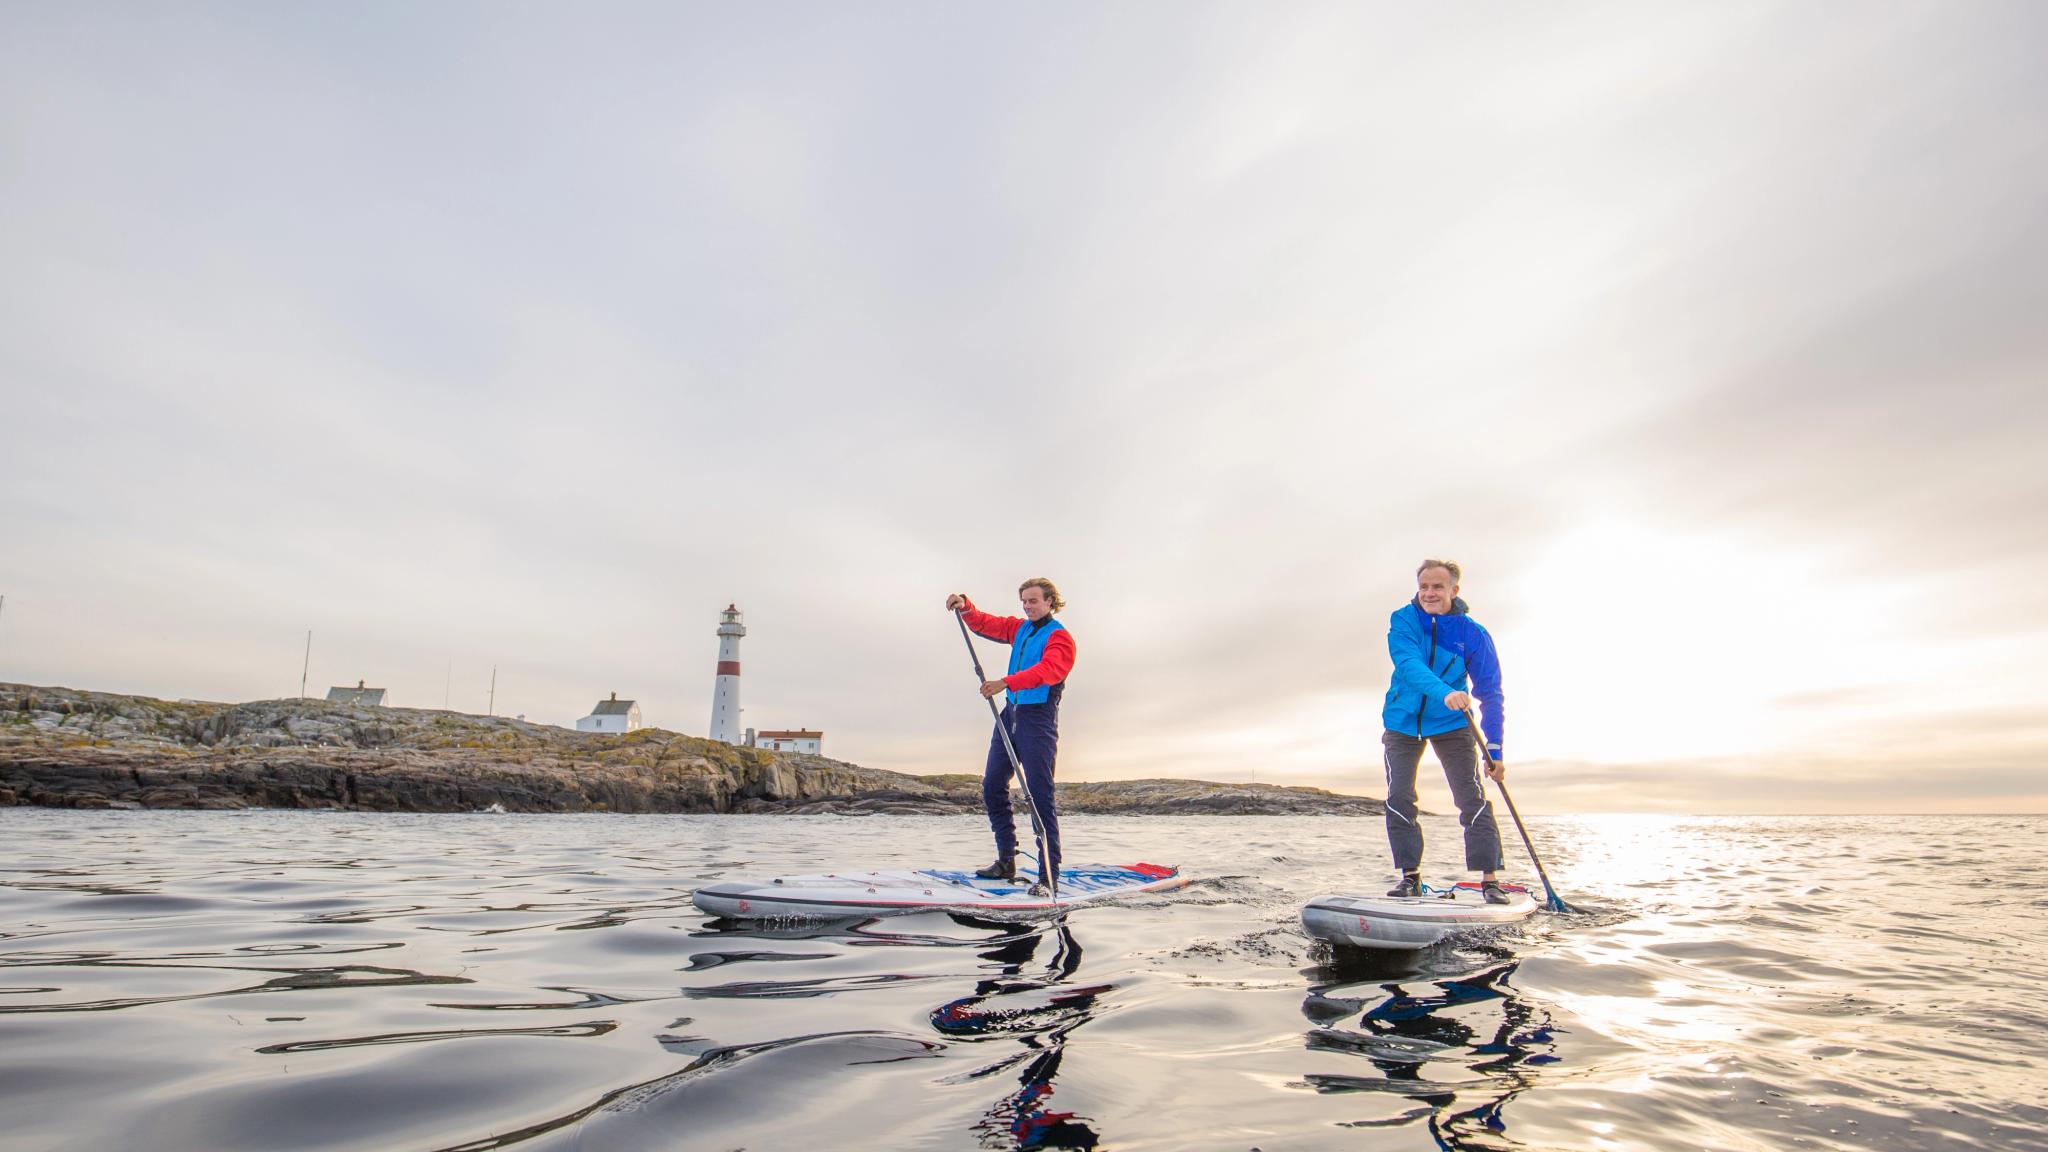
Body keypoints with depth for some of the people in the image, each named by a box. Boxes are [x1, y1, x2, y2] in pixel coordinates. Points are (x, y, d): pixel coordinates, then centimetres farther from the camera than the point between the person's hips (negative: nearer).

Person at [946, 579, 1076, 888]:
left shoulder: (1060, 637, -7)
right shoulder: (1019, 629, 17)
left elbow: (1047, 671, -24)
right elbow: (985, 624, 14)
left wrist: (1006, 682, -36)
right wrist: (965, 607, -7)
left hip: (1038, 719, -8)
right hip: (1010, 715, 8)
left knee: (1039, 796, -9)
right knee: (992, 787, 7)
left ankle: (1048, 874, -5)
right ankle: (1006, 862, 16)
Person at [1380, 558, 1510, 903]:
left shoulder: (1473, 634, -13)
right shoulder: (1402, 621, -13)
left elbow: (1490, 693, -9)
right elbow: (1408, 665, -30)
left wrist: (1495, 752, -14)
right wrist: (1444, 692, -49)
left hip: (1452, 724, -1)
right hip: (1403, 722, 1)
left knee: (1472, 796, -10)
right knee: (1398, 798, -5)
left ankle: (1490, 880, -2)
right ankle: (1410, 877, 5)